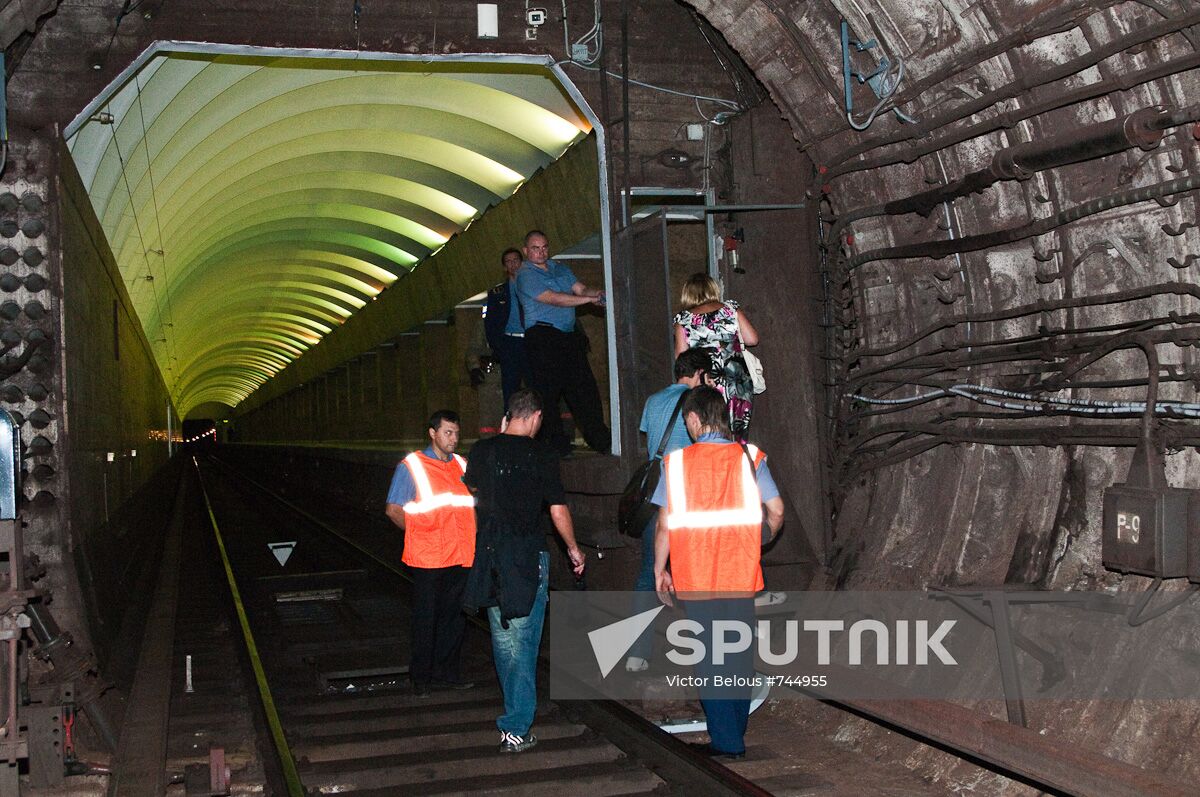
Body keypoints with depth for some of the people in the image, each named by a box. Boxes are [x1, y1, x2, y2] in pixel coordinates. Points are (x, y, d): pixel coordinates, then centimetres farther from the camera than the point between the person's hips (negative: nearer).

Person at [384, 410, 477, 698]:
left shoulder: (462, 465, 11)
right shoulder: (411, 466, -6)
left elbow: (472, 504, 21)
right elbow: (394, 510, -5)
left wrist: (469, 539, 10)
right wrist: (418, 533, 1)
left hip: (460, 556, 5)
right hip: (427, 558, -5)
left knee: (455, 617, 11)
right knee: (426, 619, 4)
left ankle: (446, 671, 25)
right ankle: (421, 677, 17)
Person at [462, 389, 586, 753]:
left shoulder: (482, 450, 2)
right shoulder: (541, 455, -9)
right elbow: (558, 509, -6)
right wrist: (573, 549, 8)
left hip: (489, 556, 4)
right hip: (527, 557, -4)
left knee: (503, 639, 17)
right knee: (523, 643, 0)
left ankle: (517, 713, 29)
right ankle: (516, 729, -1)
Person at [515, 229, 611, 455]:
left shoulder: (560, 269, 20)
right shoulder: (525, 275, -4)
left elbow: (580, 288, 11)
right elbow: (554, 299, -14)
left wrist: (596, 293, -12)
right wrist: (590, 299, -17)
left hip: (570, 336, 7)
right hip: (542, 337, -6)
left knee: (584, 388, 4)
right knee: (547, 392, -5)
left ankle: (600, 440, 8)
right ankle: (556, 443, 2)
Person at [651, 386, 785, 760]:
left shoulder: (677, 462, -5)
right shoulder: (749, 457, -1)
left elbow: (665, 523, -4)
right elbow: (776, 511, 0)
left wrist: (660, 570, 7)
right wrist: (762, 539, 19)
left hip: (696, 578, -2)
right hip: (741, 576, 2)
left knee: (710, 656, 6)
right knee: (740, 654, 13)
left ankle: (726, 741, 7)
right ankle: (736, 734, 22)